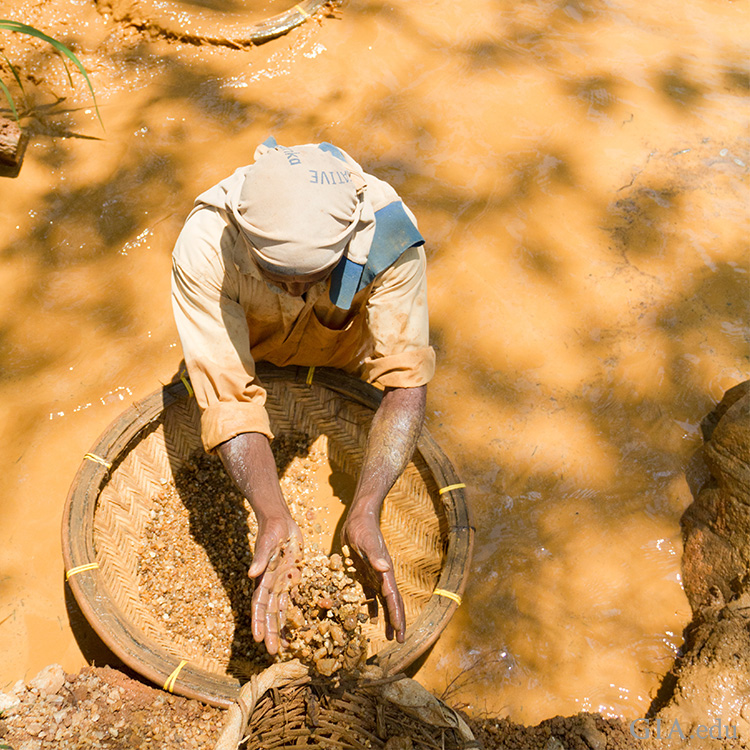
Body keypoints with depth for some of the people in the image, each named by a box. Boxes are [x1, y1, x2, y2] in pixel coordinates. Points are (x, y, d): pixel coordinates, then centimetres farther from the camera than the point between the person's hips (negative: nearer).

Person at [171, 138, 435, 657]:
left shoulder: (388, 232, -41)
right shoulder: (204, 248, -42)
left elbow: (406, 380, -39)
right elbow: (228, 398, -41)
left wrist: (364, 511, -52)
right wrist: (274, 518, -56)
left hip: (343, 358, 0)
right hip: (254, 354, 0)